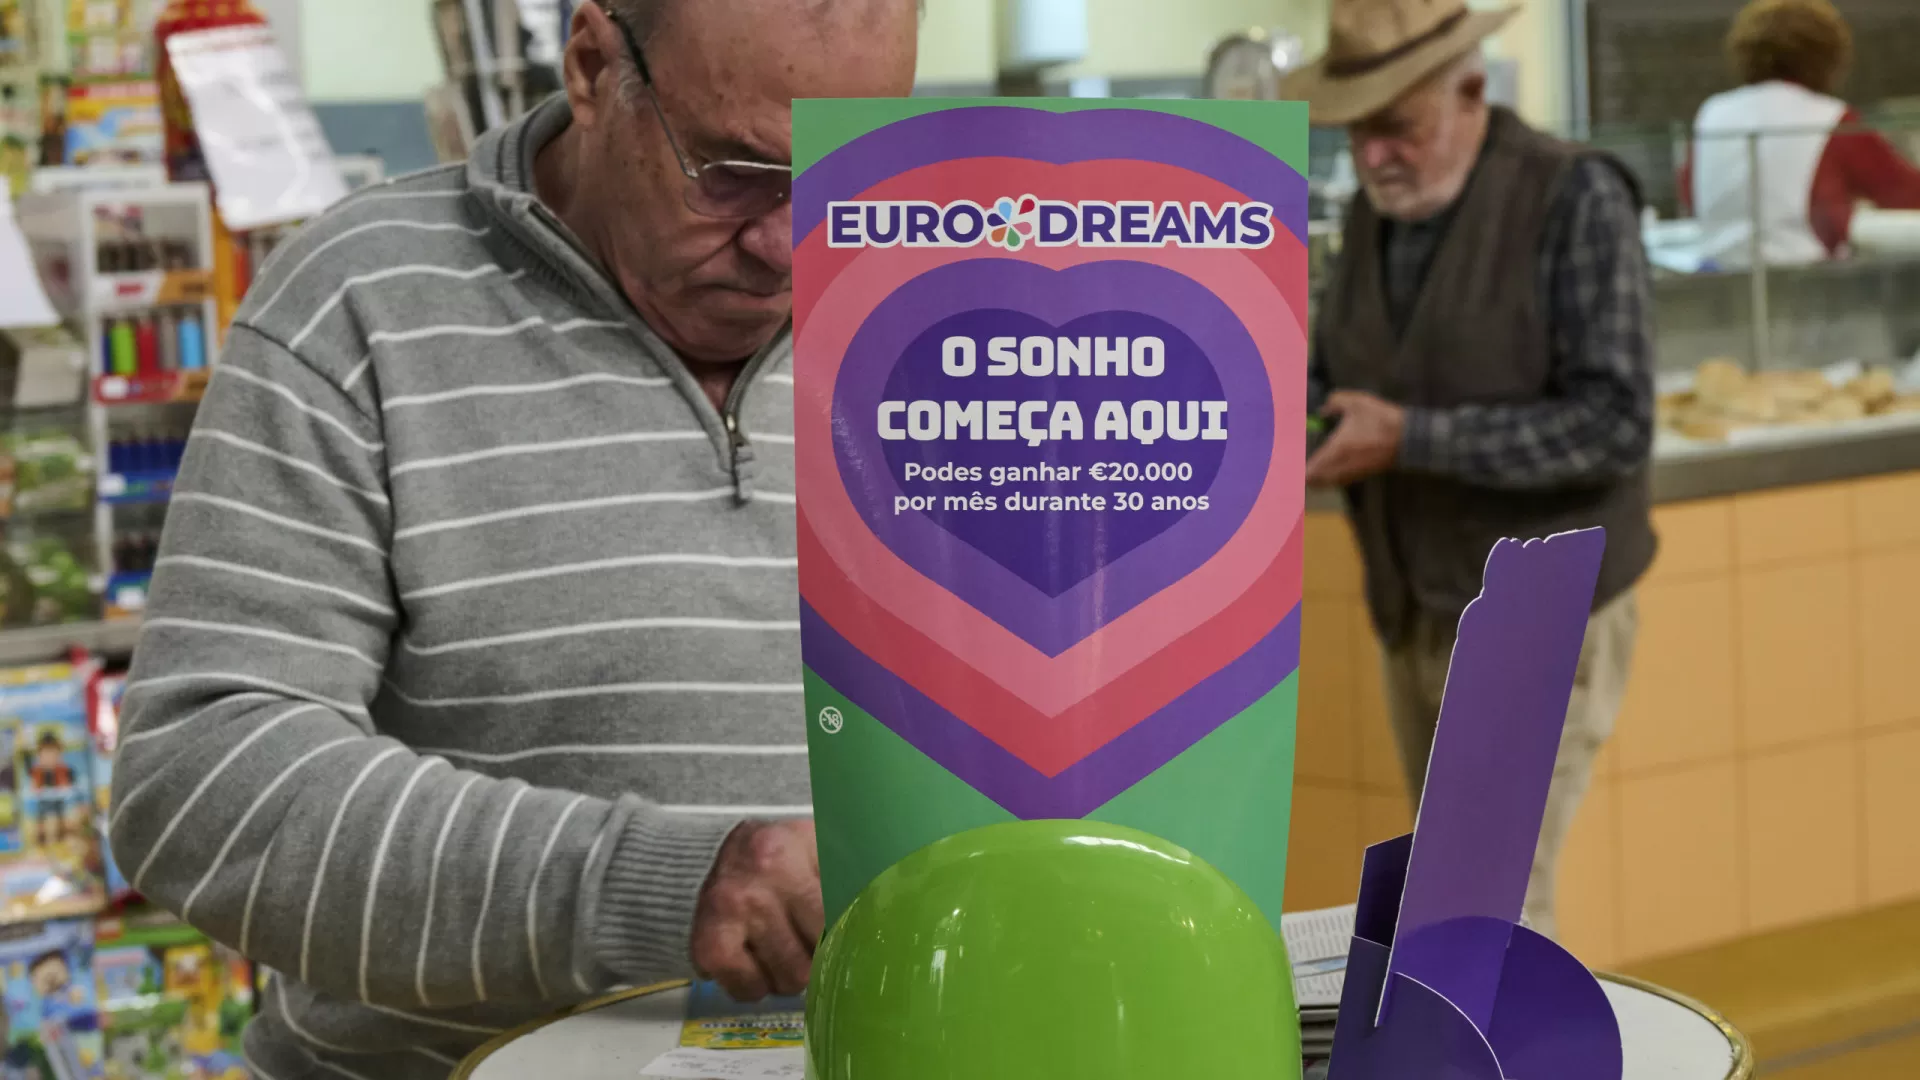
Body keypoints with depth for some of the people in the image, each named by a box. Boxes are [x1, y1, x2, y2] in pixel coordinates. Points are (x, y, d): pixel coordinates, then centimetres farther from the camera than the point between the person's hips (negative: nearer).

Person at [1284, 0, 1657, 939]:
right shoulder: (1372, 215, 6)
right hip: (1415, 616, 7)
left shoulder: (1575, 199, -14)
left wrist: (1409, 438, -25)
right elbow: (1328, 375, 17)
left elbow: (1616, 425, -21)